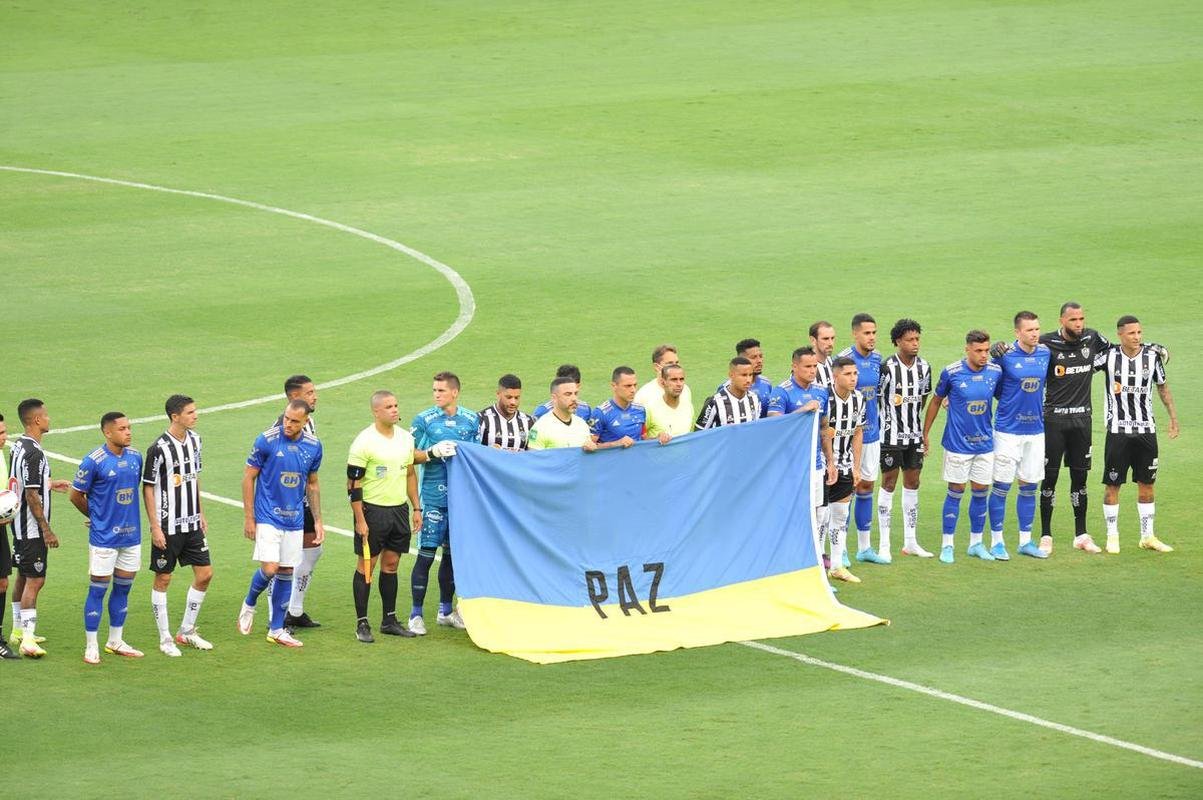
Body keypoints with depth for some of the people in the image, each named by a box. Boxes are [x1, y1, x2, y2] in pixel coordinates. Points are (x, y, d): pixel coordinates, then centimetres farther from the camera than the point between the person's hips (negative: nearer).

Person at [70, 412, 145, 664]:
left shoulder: (135, 457, 5)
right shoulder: (94, 461, -13)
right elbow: (76, 496, -4)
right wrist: (96, 516, 8)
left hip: (131, 535, 6)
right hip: (104, 537, -6)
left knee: (123, 588, 12)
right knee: (98, 589, -1)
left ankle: (116, 642, 24)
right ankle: (91, 646, 5)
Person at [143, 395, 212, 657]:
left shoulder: (194, 440, 5)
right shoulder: (159, 448, -16)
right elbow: (148, 488, -12)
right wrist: (154, 527, -14)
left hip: (192, 524, 7)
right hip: (168, 526, -7)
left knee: (205, 574, 7)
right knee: (163, 579, 3)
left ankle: (187, 632, 21)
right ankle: (165, 639, 11)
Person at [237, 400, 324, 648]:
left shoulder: (313, 446, 1)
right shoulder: (266, 440, -13)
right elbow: (249, 477, -6)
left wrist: (318, 520, 12)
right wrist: (248, 517, -8)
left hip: (295, 520, 5)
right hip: (267, 517, -4)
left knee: (287, 573, 7)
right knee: (269, 569, -15)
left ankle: (276, 629, 16)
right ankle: (249, 604, 15)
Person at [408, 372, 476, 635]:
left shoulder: (471, 420, 8)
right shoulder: (424, 420, -1)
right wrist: (433, 451, -15)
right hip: (434, 497, -3)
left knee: (453, 553, 12)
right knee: (426, 554, -5)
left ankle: (446, 611, 24)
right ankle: (416, 614, 2)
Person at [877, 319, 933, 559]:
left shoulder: (924, 367, 4)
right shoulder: (887, 367, -14)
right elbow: (875, 397, -8)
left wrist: (915, 422, 14)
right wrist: (890, 422, -6)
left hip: (914, 435, 6)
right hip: (892, 435, -6)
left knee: (912, 483, 10)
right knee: (889, 484, -2)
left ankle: (910, 542, 17)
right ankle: (884, 545, 3)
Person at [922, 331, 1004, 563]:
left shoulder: (995, 372, -4)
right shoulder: (951, 373, -12)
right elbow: (936, 402, 1)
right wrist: (925, 433, 5)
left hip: (985, 443, 3)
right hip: (958, 444, -3)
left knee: (981, 492, 8)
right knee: (955, 492, 1)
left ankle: (976, 543, 20)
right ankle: (947, 545, 9)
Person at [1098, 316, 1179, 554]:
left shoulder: (1152, 356, -1)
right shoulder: (1109, 356, -9)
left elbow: (1162, 387, 11)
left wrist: (1173, 417, 10)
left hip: (1146, 429, 2)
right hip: (1118, 431, -2)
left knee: (1146, 484, 8)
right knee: (1112, 485, 1)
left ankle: (1147, 536, 17)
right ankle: (1112, 537, 12)